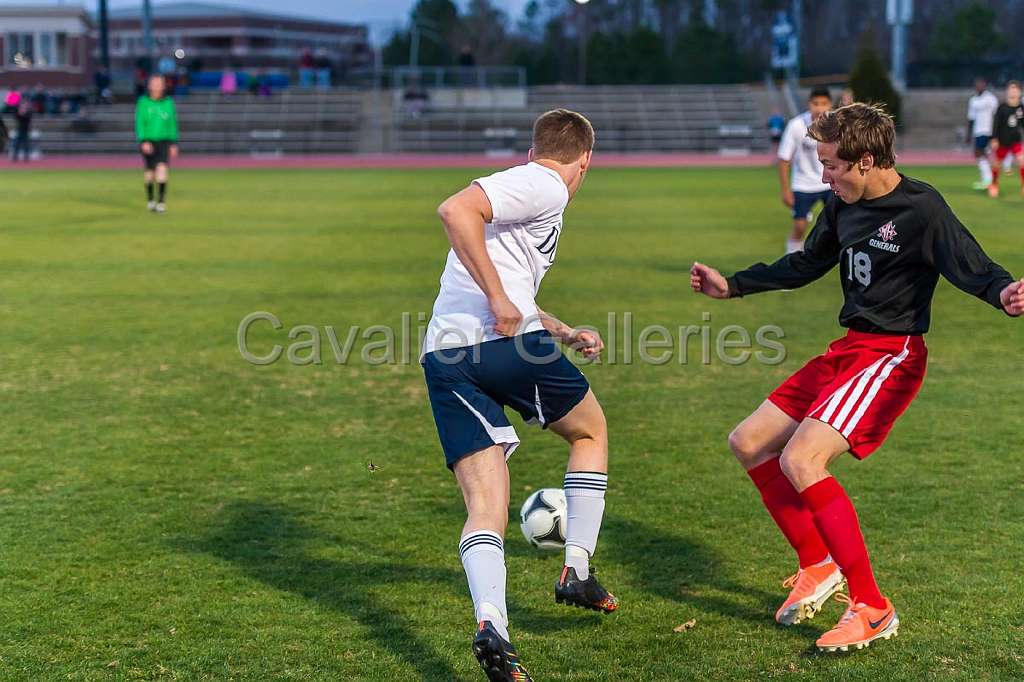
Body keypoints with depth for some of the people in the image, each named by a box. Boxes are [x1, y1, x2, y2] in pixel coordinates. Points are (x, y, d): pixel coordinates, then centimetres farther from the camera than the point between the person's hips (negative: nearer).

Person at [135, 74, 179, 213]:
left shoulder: (168, 103, 2)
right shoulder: (143, 102, -3)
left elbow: (173, 124, 8)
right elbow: (139, 123, -7)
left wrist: (174, 144, 6)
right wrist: (144, 141, -19)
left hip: (163, 141, 0)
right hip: (148, 142, 0)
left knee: (162, 168, -18)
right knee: (150, 171, 10)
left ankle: (161, 201, -19)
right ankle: (150, 199, 31)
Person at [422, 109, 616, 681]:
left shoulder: (526, 184, 30)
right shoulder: (544, 187, -1)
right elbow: (455, 210, -19)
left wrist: (564, 333, 46)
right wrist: (499, 298, -19)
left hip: (444, 354, 7)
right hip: (506, 344, -7)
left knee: (486, 504, 0)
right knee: (591, 431, 21)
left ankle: (491, 624, -21)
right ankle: (578, 572, 22)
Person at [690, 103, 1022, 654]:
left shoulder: (921, 209, -16)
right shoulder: (844, 206, 8)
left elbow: (973, 268, -26)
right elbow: (806, 265, 23)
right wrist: (732, 286, 28)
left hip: (892, 356, -9)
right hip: (848, 349, 9)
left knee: (800, 460, -24)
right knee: (748, 442, 11)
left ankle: (873, 608, -15)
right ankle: (818, 565, 21)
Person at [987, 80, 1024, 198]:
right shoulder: (1002, 107, -11)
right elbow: (996, 123, -9)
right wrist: (994, 139, -13)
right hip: (1002, 141, -1)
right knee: (996, 163, 11)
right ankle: (994, 185, 35)